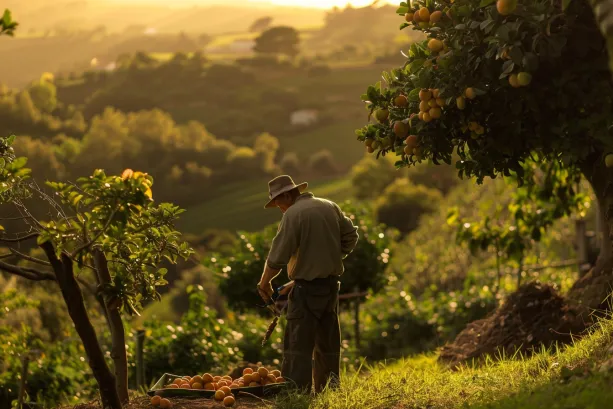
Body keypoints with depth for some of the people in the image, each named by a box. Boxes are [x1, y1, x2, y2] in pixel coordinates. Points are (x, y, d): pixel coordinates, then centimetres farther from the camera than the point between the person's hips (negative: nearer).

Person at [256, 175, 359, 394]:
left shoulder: (293, 214, -13)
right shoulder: (331, 207, 9)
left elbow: (278, 255, -14)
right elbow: (351, 236, 15)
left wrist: (264, 282, -1)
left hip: (307, 287, -7)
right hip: (331, 284, 8)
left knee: (298, 342, -5)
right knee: (328, 341, 14)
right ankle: (328, 389, 19)